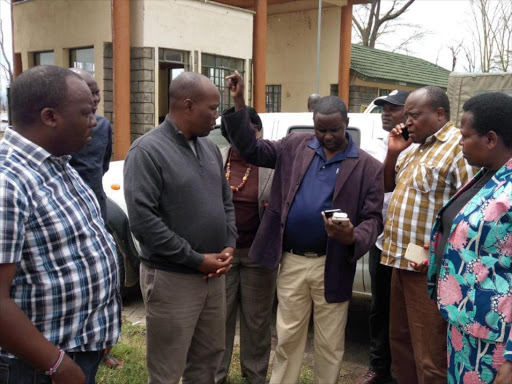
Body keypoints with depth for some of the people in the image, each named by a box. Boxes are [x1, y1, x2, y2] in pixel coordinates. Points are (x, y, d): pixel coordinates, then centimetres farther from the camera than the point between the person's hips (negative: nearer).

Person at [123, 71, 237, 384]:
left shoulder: (209, 148, 9)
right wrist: (197, 260, -18)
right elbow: (143, 220, -22)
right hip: (172, 278, -7)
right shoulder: (148, 150, -14)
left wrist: (230, 245, -1)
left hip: (214, 274, 7)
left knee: (208, 359, 20)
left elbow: (226, 202, 16)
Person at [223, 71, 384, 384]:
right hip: (291, 262, 2)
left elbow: (373, 218, -4)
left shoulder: (368, 167, -3)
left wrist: (353, 238, -25)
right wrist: (238, 103, -5)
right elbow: (251, 149, 4)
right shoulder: (295, 146, 4)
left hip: (332, 266, -2)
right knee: (287, 337, 16)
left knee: (329, 344, 13)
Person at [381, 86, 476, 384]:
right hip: (402, 262, 9)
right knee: (400, 341, 21)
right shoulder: (416, 148, 15)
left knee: (429, 356, 0)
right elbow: (388, 186, 24)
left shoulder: (459, 147, -14)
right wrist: (393, 152, 7)